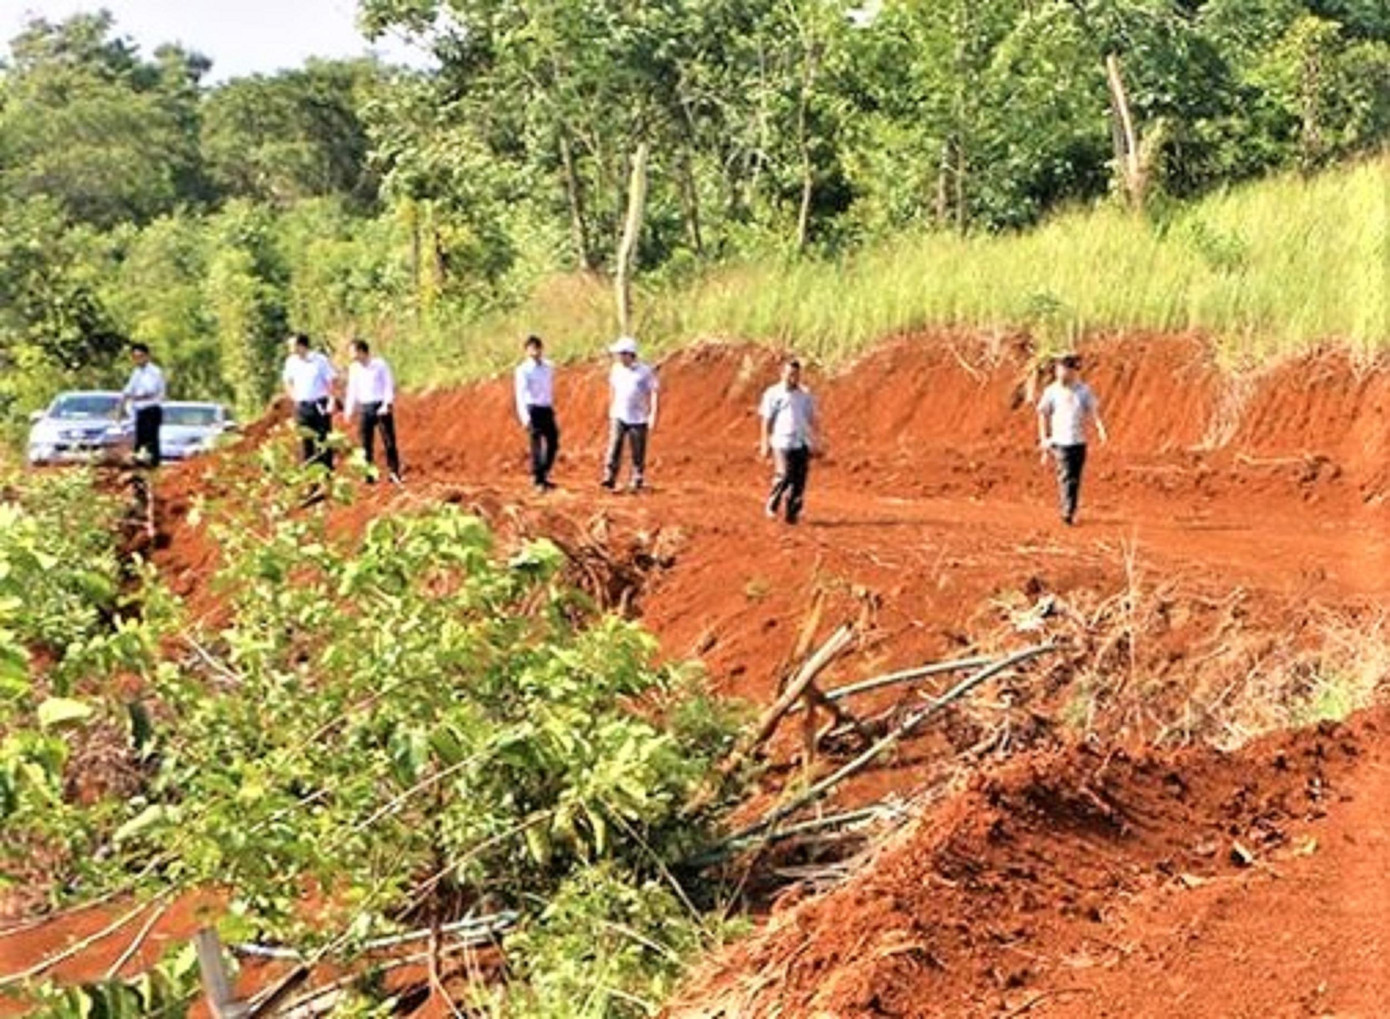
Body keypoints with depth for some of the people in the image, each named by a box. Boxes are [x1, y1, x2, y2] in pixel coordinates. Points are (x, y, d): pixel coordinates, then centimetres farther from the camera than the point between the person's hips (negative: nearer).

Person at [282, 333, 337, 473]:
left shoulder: (320, 360, -9)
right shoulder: (291, 362, 4)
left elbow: (331, 381, -5)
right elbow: (288, 381, 19)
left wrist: (331, 402, -12)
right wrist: (294, 398, 6)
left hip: (320, 404, -4)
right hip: (302, 405, 4)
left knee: (322, 439, -1)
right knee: (306, 439, 5)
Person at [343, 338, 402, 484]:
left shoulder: (380, 365, -5)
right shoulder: (353, 368, 9)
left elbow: (389, 385, -5)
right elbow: (352, 390, 14)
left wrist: (387, 404, -15)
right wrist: (349, 409, 6)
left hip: (381, 407, -4)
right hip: (364, 408, 4)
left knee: (388, 441, -3)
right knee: (366, 443, 3)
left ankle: (394, 473, 2)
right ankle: (369, 474, 8)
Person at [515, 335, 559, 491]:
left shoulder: (549, 367, 8)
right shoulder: (523, 370, -9)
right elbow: (521, 394, -17)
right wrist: (525, 417, -26)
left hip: (547, 409, 6)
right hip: (533, 409, -6)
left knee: (553, 444, 9)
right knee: (537, 446, -3)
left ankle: (543, 476, 23)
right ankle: (538, 481, 5)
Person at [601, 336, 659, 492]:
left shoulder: (645, 372, -8)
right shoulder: (616, 370, 6)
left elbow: (653, 394, -8)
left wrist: (653, 415, -16)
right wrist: (612, 410, 24)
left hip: (639, 419, -3)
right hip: (619, 416, 3)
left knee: (638, 453, 2)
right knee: (614, 446, -10)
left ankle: (637, 482, 12)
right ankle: (609, 479, -14)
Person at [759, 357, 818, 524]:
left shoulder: (805, 394, 13)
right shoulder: (773, 394, 2)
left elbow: (811, 419, 18)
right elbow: (766, 421, 4)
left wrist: (813, 441, 13)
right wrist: (765, 443, 0)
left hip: (802, 444, 4)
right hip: (782, 442, -4)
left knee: (799, 481, -1)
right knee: (783, 476, -15)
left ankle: (793, 513, 7)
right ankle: (772, 506, 6)